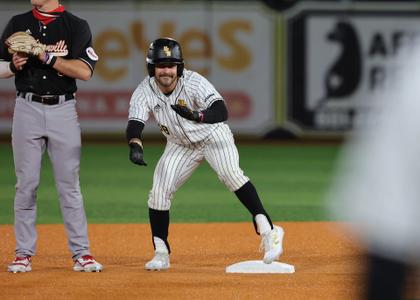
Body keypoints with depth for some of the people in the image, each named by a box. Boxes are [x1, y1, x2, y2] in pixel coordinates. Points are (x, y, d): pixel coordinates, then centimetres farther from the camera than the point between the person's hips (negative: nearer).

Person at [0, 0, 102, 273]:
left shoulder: (76, 26, 0)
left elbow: (84, 71, -12)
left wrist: (45, 56, -19)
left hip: (63, 110, -2)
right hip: (27, 109, 2)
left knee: (70, 185, -1)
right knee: (26, 185, 3)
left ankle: (81, 254, 2)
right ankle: (24, 254, 9)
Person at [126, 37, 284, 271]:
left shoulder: (193, 82, -28)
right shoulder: (144, 92, -17)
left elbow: (221, 112, -38)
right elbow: (135, 123, -29)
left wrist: (196, 116, -59)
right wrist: (135, 146, -51)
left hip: (213, 135, -4)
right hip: (180, 145, 4)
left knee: (230, 173, -29)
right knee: (159, 192, -8)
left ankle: (268, 231, -29)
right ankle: (161, 254, 6)